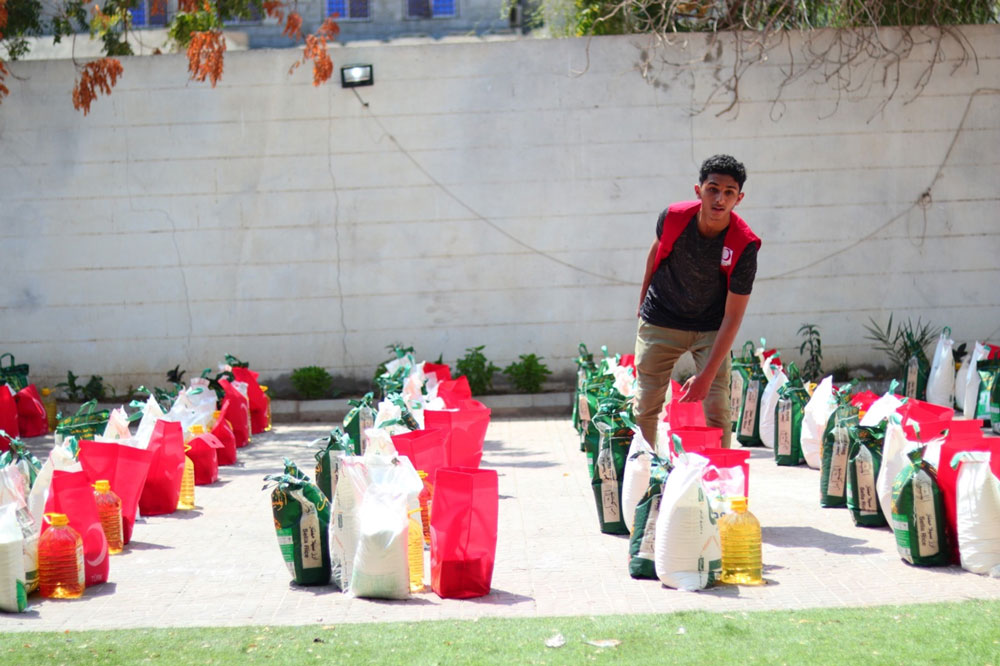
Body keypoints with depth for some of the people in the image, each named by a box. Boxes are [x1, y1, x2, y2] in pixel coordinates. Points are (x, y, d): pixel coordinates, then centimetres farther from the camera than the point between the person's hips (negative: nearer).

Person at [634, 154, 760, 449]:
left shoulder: (744, 245, -25)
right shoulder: (673, 217, -20)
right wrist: (642, 299, 16)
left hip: (711, 328, -1)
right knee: (645, 406, 1)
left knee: (717, 408, -10)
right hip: (660, 322, 1)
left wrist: (707, 375, -29)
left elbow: (732, 316, -24)